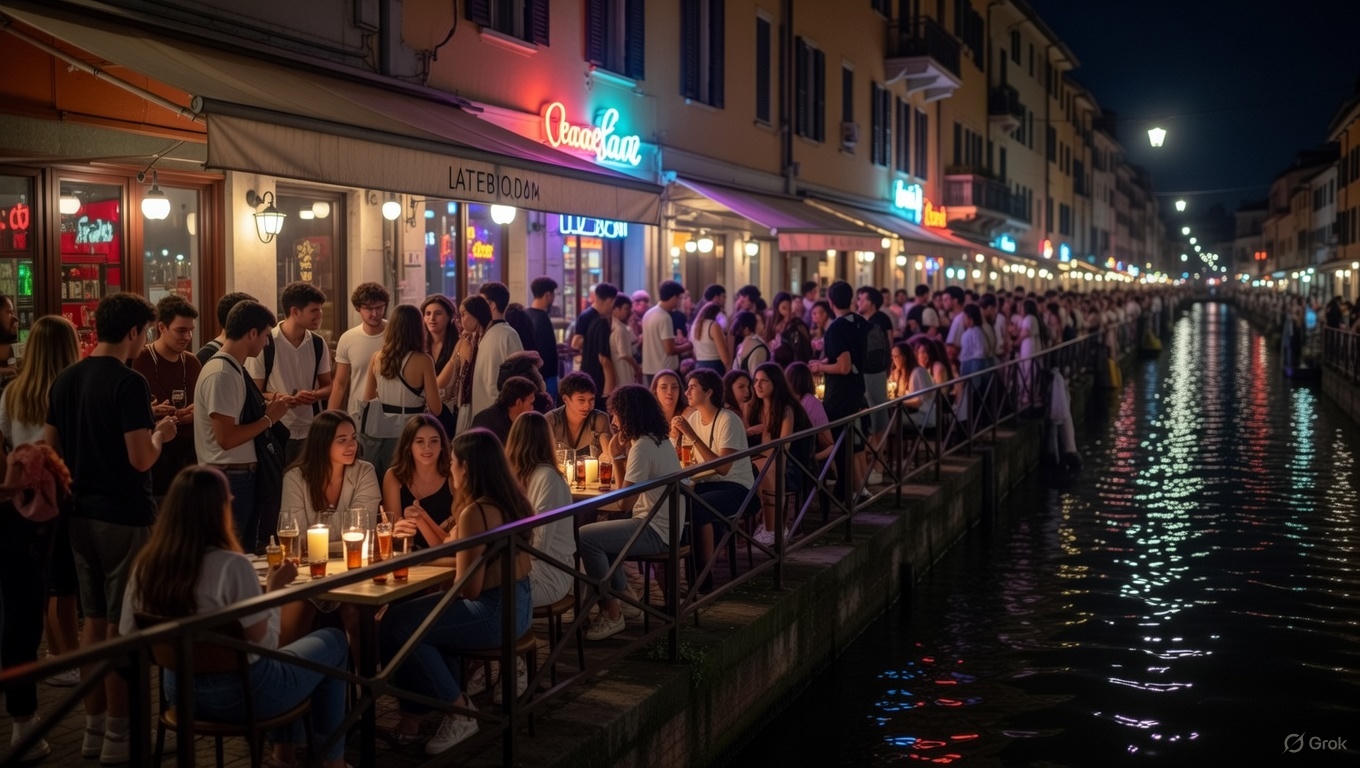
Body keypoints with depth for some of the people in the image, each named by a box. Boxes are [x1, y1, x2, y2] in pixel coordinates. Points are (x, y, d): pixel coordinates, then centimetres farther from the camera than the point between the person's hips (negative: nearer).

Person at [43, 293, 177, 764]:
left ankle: (94, 727, 23)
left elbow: (51, 448, 12)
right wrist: (160, 434, -2)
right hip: (125, 517, -7)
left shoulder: (65, 381, 6)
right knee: (123, 625, 1)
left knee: (94, 621, 15)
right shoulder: (128, 383, -17)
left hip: (82, 514, 7)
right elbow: (141, 459, -22)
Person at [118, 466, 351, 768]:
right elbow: (264, 644, -20)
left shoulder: (146, 564, -7)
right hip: (241, 693, -7)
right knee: (333, 641, 18)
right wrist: (274, 588, -7)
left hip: (180, 690, 7)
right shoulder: (232, 565, -26)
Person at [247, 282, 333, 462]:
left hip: (311, 433, 4)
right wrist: (281, 398, -22)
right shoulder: (265, 345, -8)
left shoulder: (318, 344, 6)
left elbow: (327, 387, 14)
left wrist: (315, 395, -9)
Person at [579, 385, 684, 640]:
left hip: (655, 532, -11)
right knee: (599, 533, 23)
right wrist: (623, 453, 7)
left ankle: (611, 613, -8)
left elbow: (625, 502, -20)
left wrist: (617, 456, -12)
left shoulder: (643, 447, -20)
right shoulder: (660, 440, 11)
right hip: (665, 526, 11)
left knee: (584, 538, -16)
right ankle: (624, 597, 22)